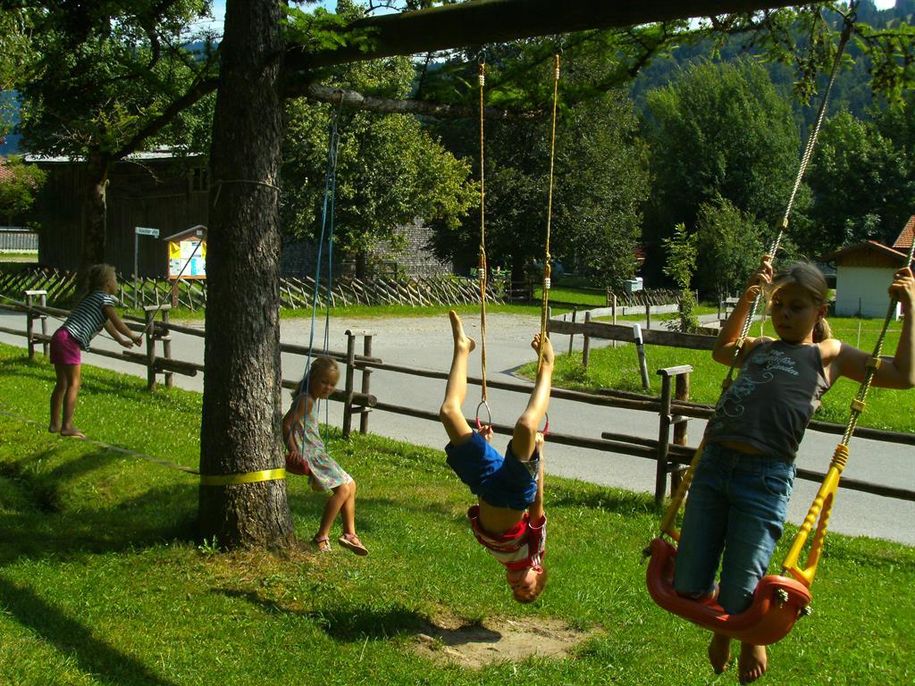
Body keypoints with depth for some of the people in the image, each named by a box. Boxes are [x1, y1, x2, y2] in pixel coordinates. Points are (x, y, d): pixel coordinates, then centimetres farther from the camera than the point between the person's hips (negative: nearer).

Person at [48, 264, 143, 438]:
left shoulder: (92, 297, 27)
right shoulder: (105, 299, -1)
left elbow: (107, 324, 37)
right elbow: (117, 323, -2)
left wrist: (122, 341, 45)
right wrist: (134, 336, 13)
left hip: (58, 337, 9)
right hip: (70, 340, -9)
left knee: (62, 384, 15)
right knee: (74, 384, -7)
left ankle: (55, 424, 20)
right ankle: (67, 426, -10)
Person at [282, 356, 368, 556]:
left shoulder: (312, 400, 16)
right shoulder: (306, 400, -14)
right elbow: (286, 424, -21)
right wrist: (293, 450, -22)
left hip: (317, 453, 11)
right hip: (309, 454, -11)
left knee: (350, 485, 11)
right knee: (343, 489, -15)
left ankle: (349, 534, 16)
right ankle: (321, 537, -9)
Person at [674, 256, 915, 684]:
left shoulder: (829, 354, 13)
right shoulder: (759, 347, 25)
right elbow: (722, 350, 46)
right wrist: (748, 295, 39)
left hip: (765, 478, -5)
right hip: (714, 463, 5)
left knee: (737, 597, -4)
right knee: (688, 588, 4)